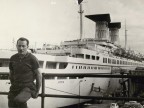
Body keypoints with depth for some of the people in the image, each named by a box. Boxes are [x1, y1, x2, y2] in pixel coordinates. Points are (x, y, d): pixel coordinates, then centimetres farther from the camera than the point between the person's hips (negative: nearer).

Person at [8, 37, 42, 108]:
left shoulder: (32, 59, -9)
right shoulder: (13, 58, 6)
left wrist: (37, 91, -2)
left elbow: (39, 75, -4)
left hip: (28, 87, -5)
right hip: (15, 87, 5)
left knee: (19, 100, -33)